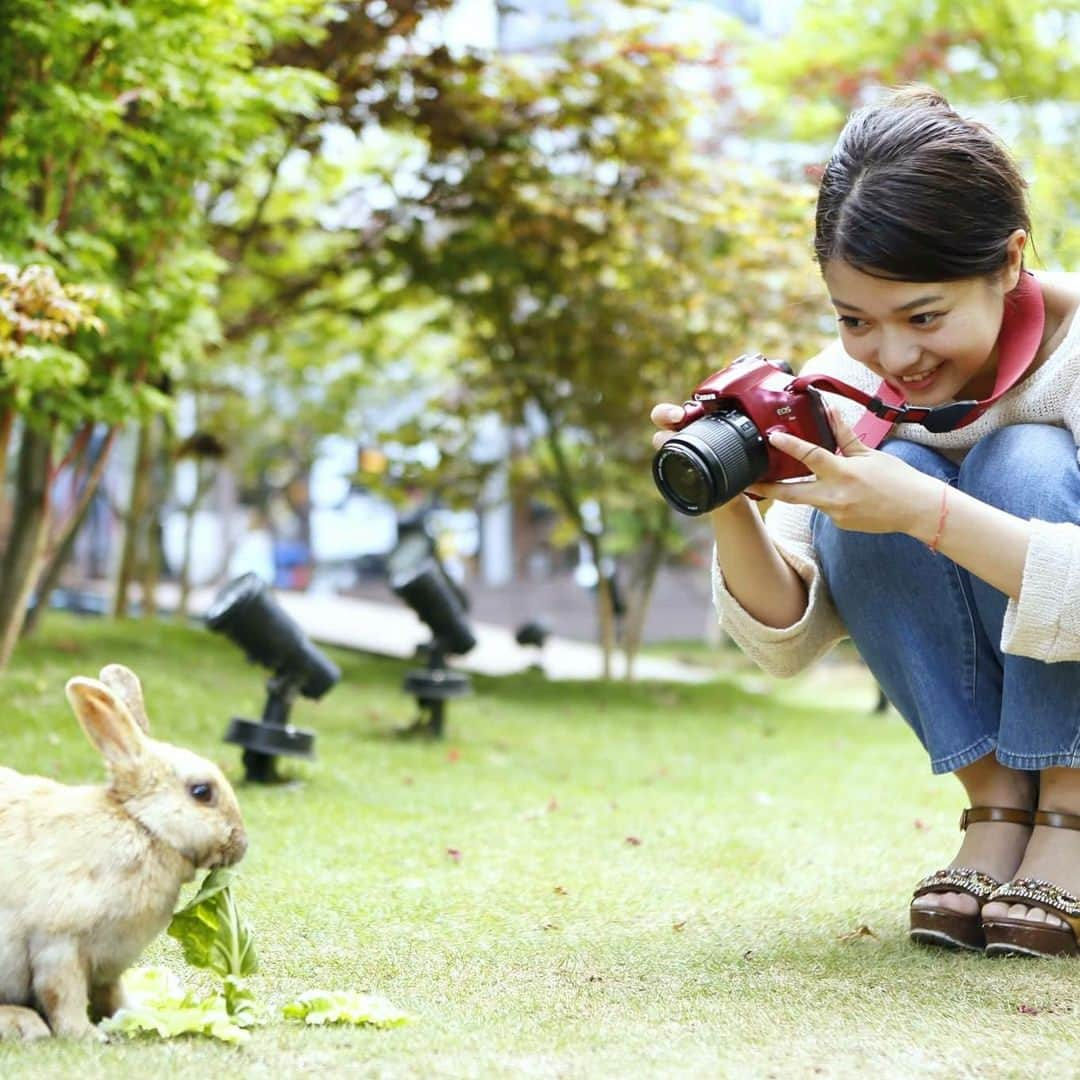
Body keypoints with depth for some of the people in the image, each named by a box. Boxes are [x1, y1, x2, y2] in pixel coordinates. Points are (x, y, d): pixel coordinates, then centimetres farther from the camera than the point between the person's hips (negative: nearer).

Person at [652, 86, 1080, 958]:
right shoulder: (845, 387, -10)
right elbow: (787, 641, -10)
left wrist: (923, 510, -47)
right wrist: (729, 507, -29)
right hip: (984, 713, 4)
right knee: (874, 490, -21)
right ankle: (999, 808, -10)